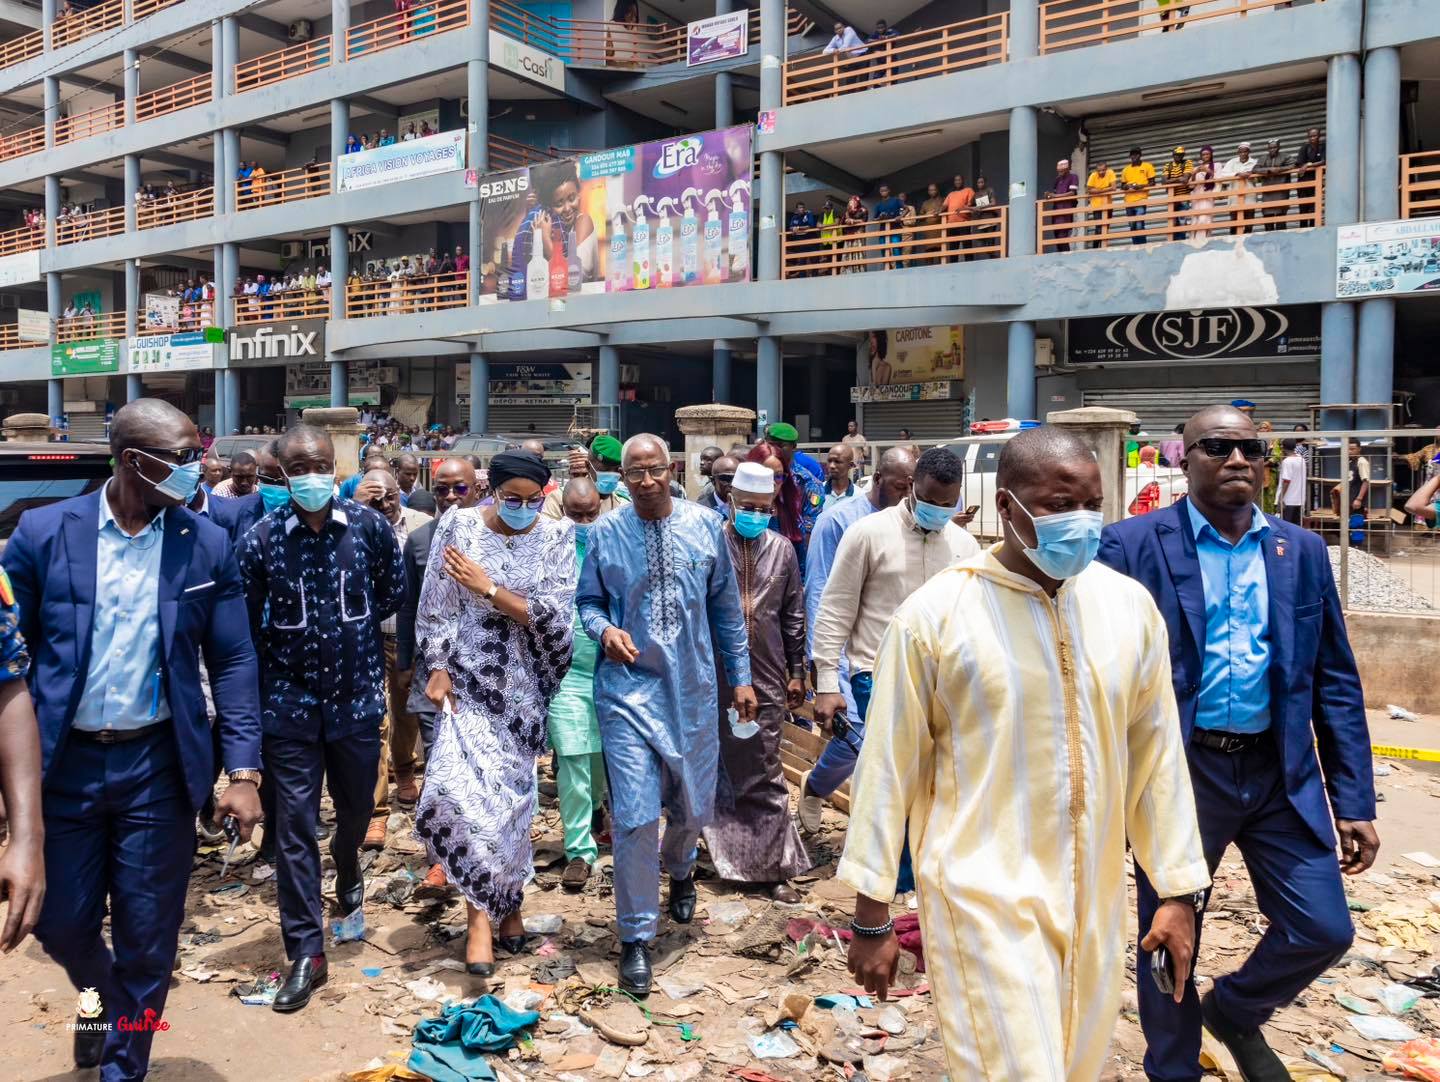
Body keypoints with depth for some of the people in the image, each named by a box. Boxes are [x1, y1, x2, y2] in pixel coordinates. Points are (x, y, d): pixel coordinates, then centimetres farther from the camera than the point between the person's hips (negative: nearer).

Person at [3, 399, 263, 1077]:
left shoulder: (207, 545, -4)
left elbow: (233, 662, -2)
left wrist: (244, 770, -7)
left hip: (158, 767, 0)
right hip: (61, 763, 1)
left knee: (147, 938, 9)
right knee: (60, 924, 15)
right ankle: (105, 999, 49)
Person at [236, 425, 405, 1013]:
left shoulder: (369, 526, -6)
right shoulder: (261, 537, -9)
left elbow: (394, 590, 9)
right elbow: (246, 622, -2)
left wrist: (356, 626, 7)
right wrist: (282, 660, 0)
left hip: (357, 697, 2)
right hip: (290, 701, -1)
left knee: (357, 809, 19)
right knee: (294, 825, 0)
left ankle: (346, 864, 54)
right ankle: (306, 953, 11)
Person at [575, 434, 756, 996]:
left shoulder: (706, 526, 1)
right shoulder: (605, 533, -2)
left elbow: (726, 606, 8)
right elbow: (587, 601, 8)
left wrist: (740, 675, 9)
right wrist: (604, 629, -14)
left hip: (694, 687, 2)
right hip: (628, 686, -2)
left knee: (695, 806, 14)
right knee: (635, 815, -7)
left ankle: (679, 867, 51)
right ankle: (636, 936, 12)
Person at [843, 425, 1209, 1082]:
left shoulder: (1130, 606, 0)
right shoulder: (935, 612, -12)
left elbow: (1157, 754, 7)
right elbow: (889, 765, -7)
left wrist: (1178, 890, 8)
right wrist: (872, 914, -4)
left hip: (1093, 893, 5)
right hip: (983, 891, -5)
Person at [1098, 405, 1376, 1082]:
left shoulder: (1302, 551, 6)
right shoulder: (1132, 545, -7)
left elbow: (1336, 683, 7)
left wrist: (1355, 800, 3)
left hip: (1281, 773, 3)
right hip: (1176, 771, -3)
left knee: (1324, 930, 4)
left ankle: (1234, 1010, 36)